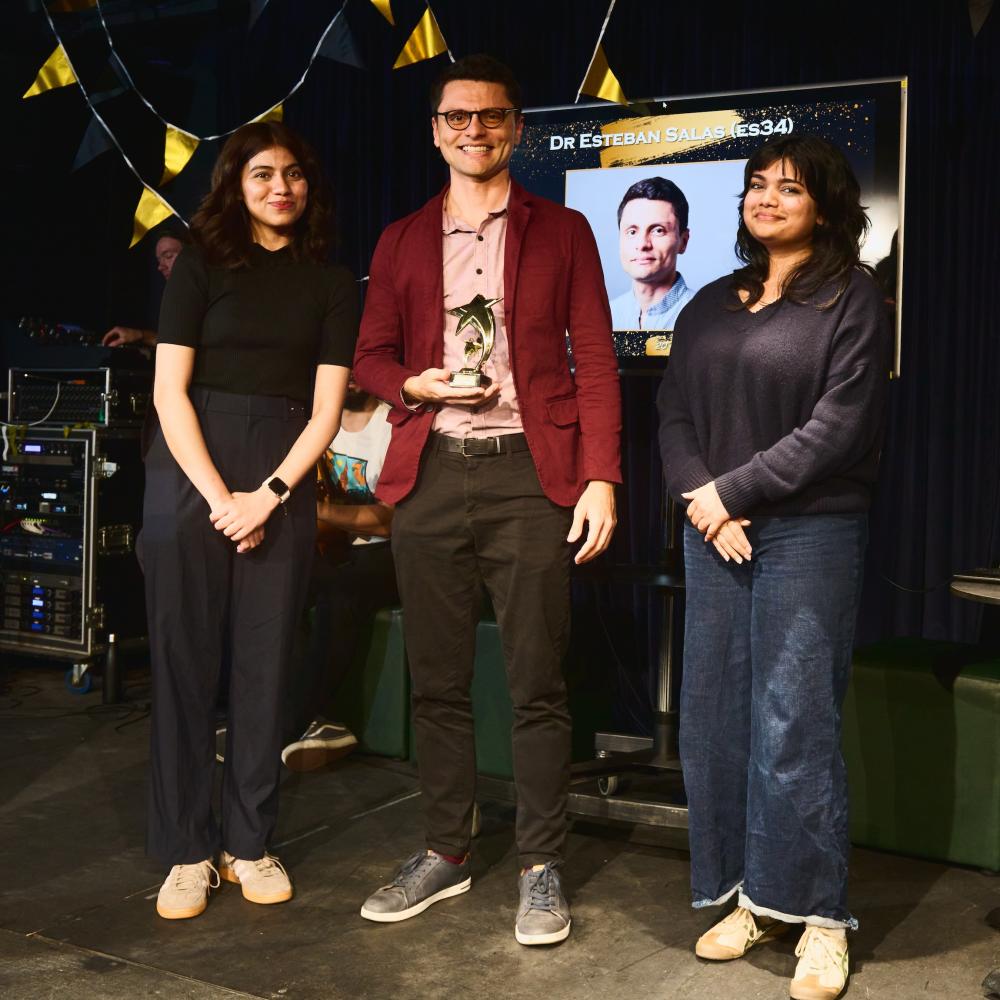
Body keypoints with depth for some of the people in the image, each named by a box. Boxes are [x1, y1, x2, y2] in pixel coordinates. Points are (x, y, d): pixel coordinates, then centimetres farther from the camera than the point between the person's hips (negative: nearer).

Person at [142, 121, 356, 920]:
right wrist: (217, 497, -11)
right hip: (192, 474, -1)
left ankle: (250, 843, 14)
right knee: (186, 661, 0)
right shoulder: (202, 265, 5)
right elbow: (169, 390, -2)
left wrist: (268, 496, -9)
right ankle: (187, 850, 9)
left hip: (282, 480, 1)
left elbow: (325, 409, 3)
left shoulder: (332, 284, 9)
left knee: (265, 662, 3)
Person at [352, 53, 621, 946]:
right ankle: (445, 854, 22)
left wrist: (601, 478, -8)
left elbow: (596, 361, 3)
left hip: (528, 473, -3)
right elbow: (371, 354, 16)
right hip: (429, 472, 3)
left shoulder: (562, 232, 8)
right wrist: (419, 385, -7)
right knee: (437, 680, 8)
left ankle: (542, 870, 11)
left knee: (537, 683, -1)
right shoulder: (402, 241, 16)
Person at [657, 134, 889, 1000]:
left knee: (794, 725, -6)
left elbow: (839, 428, -11)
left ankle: (820, 916, 7)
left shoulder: (851, 301, -1)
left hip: (809, 534, -5)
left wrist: (733, 490, -11)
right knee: (714, 719, 5)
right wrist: (702, 504, -7)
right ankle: (752, 897, 19)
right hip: (714, 535, 6)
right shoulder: (711, 306, 17)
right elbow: (674, 414, 10)